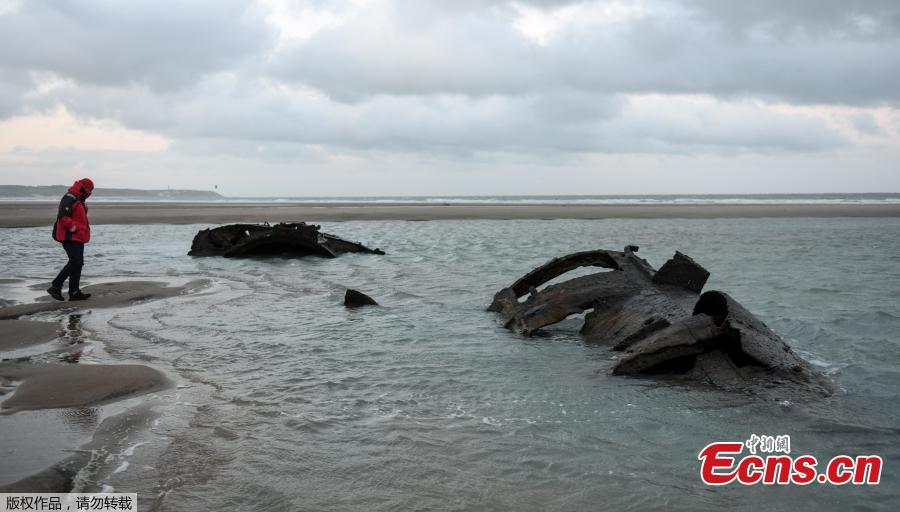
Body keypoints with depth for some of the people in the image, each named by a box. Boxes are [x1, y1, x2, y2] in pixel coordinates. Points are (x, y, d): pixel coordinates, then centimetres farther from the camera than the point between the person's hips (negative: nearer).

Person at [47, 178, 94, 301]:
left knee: (78, 264, 9)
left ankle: (74, 292, 12)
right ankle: (55, 287, -7)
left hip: (78, 238, 11)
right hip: (70, 238, -11)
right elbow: (63, 217, -25)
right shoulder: (69, 199, -14)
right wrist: (73, 228, -23)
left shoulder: (79, 200, 19)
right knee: (75, 262, -15)